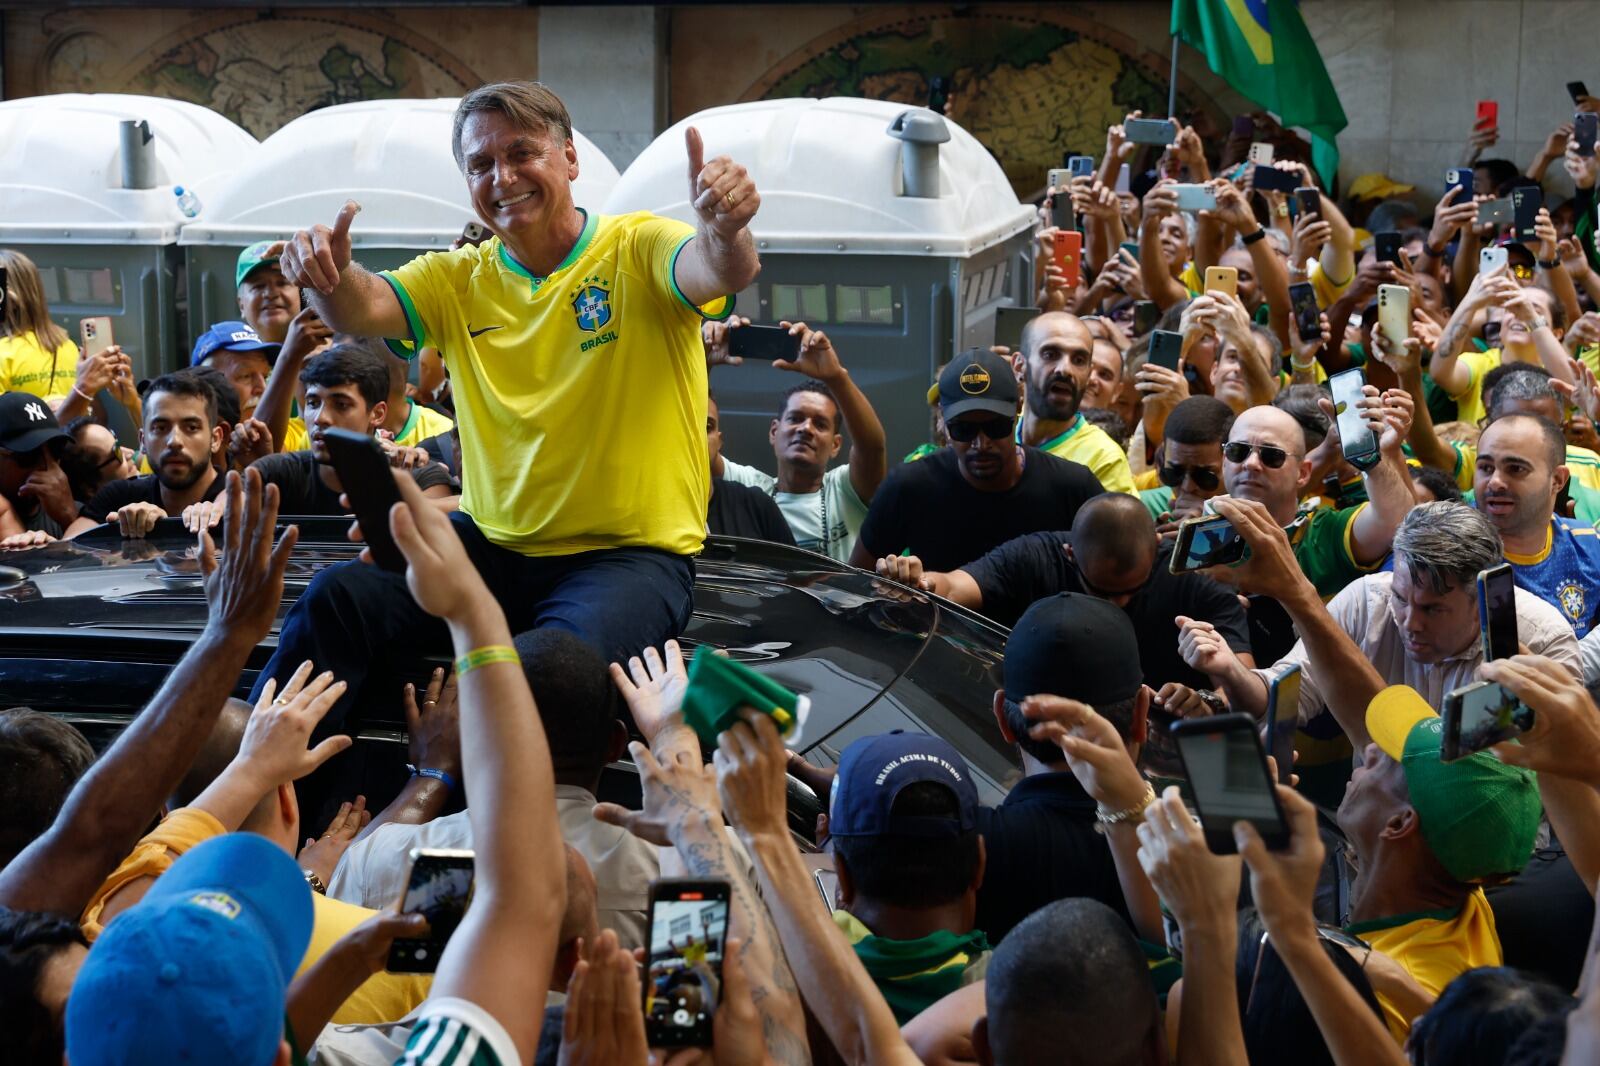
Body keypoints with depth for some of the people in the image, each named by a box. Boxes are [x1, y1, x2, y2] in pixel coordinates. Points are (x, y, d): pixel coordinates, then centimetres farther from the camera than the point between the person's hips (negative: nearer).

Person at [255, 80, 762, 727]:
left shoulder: (636, 251, -5)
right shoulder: (459, 280, 7)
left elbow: (724, 272, -26)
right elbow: (364, 310, -10)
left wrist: (724, 230, -51)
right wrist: (326, 273, -35)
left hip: (632, 552, -4)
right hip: (492, 545, 5)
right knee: (336, 597, -15)